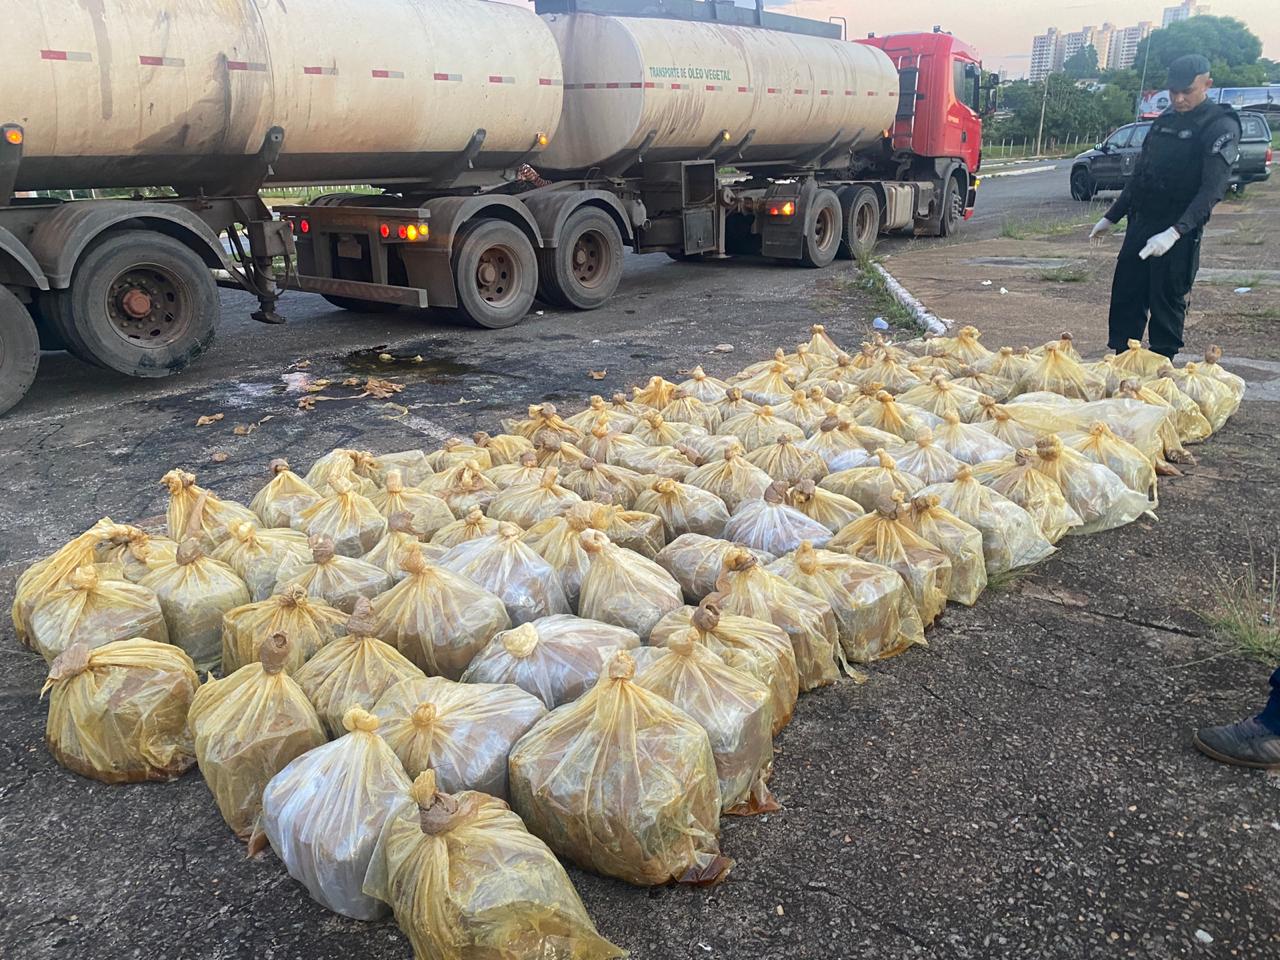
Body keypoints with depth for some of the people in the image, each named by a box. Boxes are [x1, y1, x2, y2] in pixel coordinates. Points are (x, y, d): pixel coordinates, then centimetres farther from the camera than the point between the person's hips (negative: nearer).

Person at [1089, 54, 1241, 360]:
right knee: (1125, 298, 7)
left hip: (1179, 231, -7)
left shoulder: (1221, 126, -9)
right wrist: (1111, 217, 19)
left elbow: (1213, 189, -19)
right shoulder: (1164, 120, 13)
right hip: (1140, 223, 7)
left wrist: (1175, 232, -30)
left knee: (1168, 304, -2)